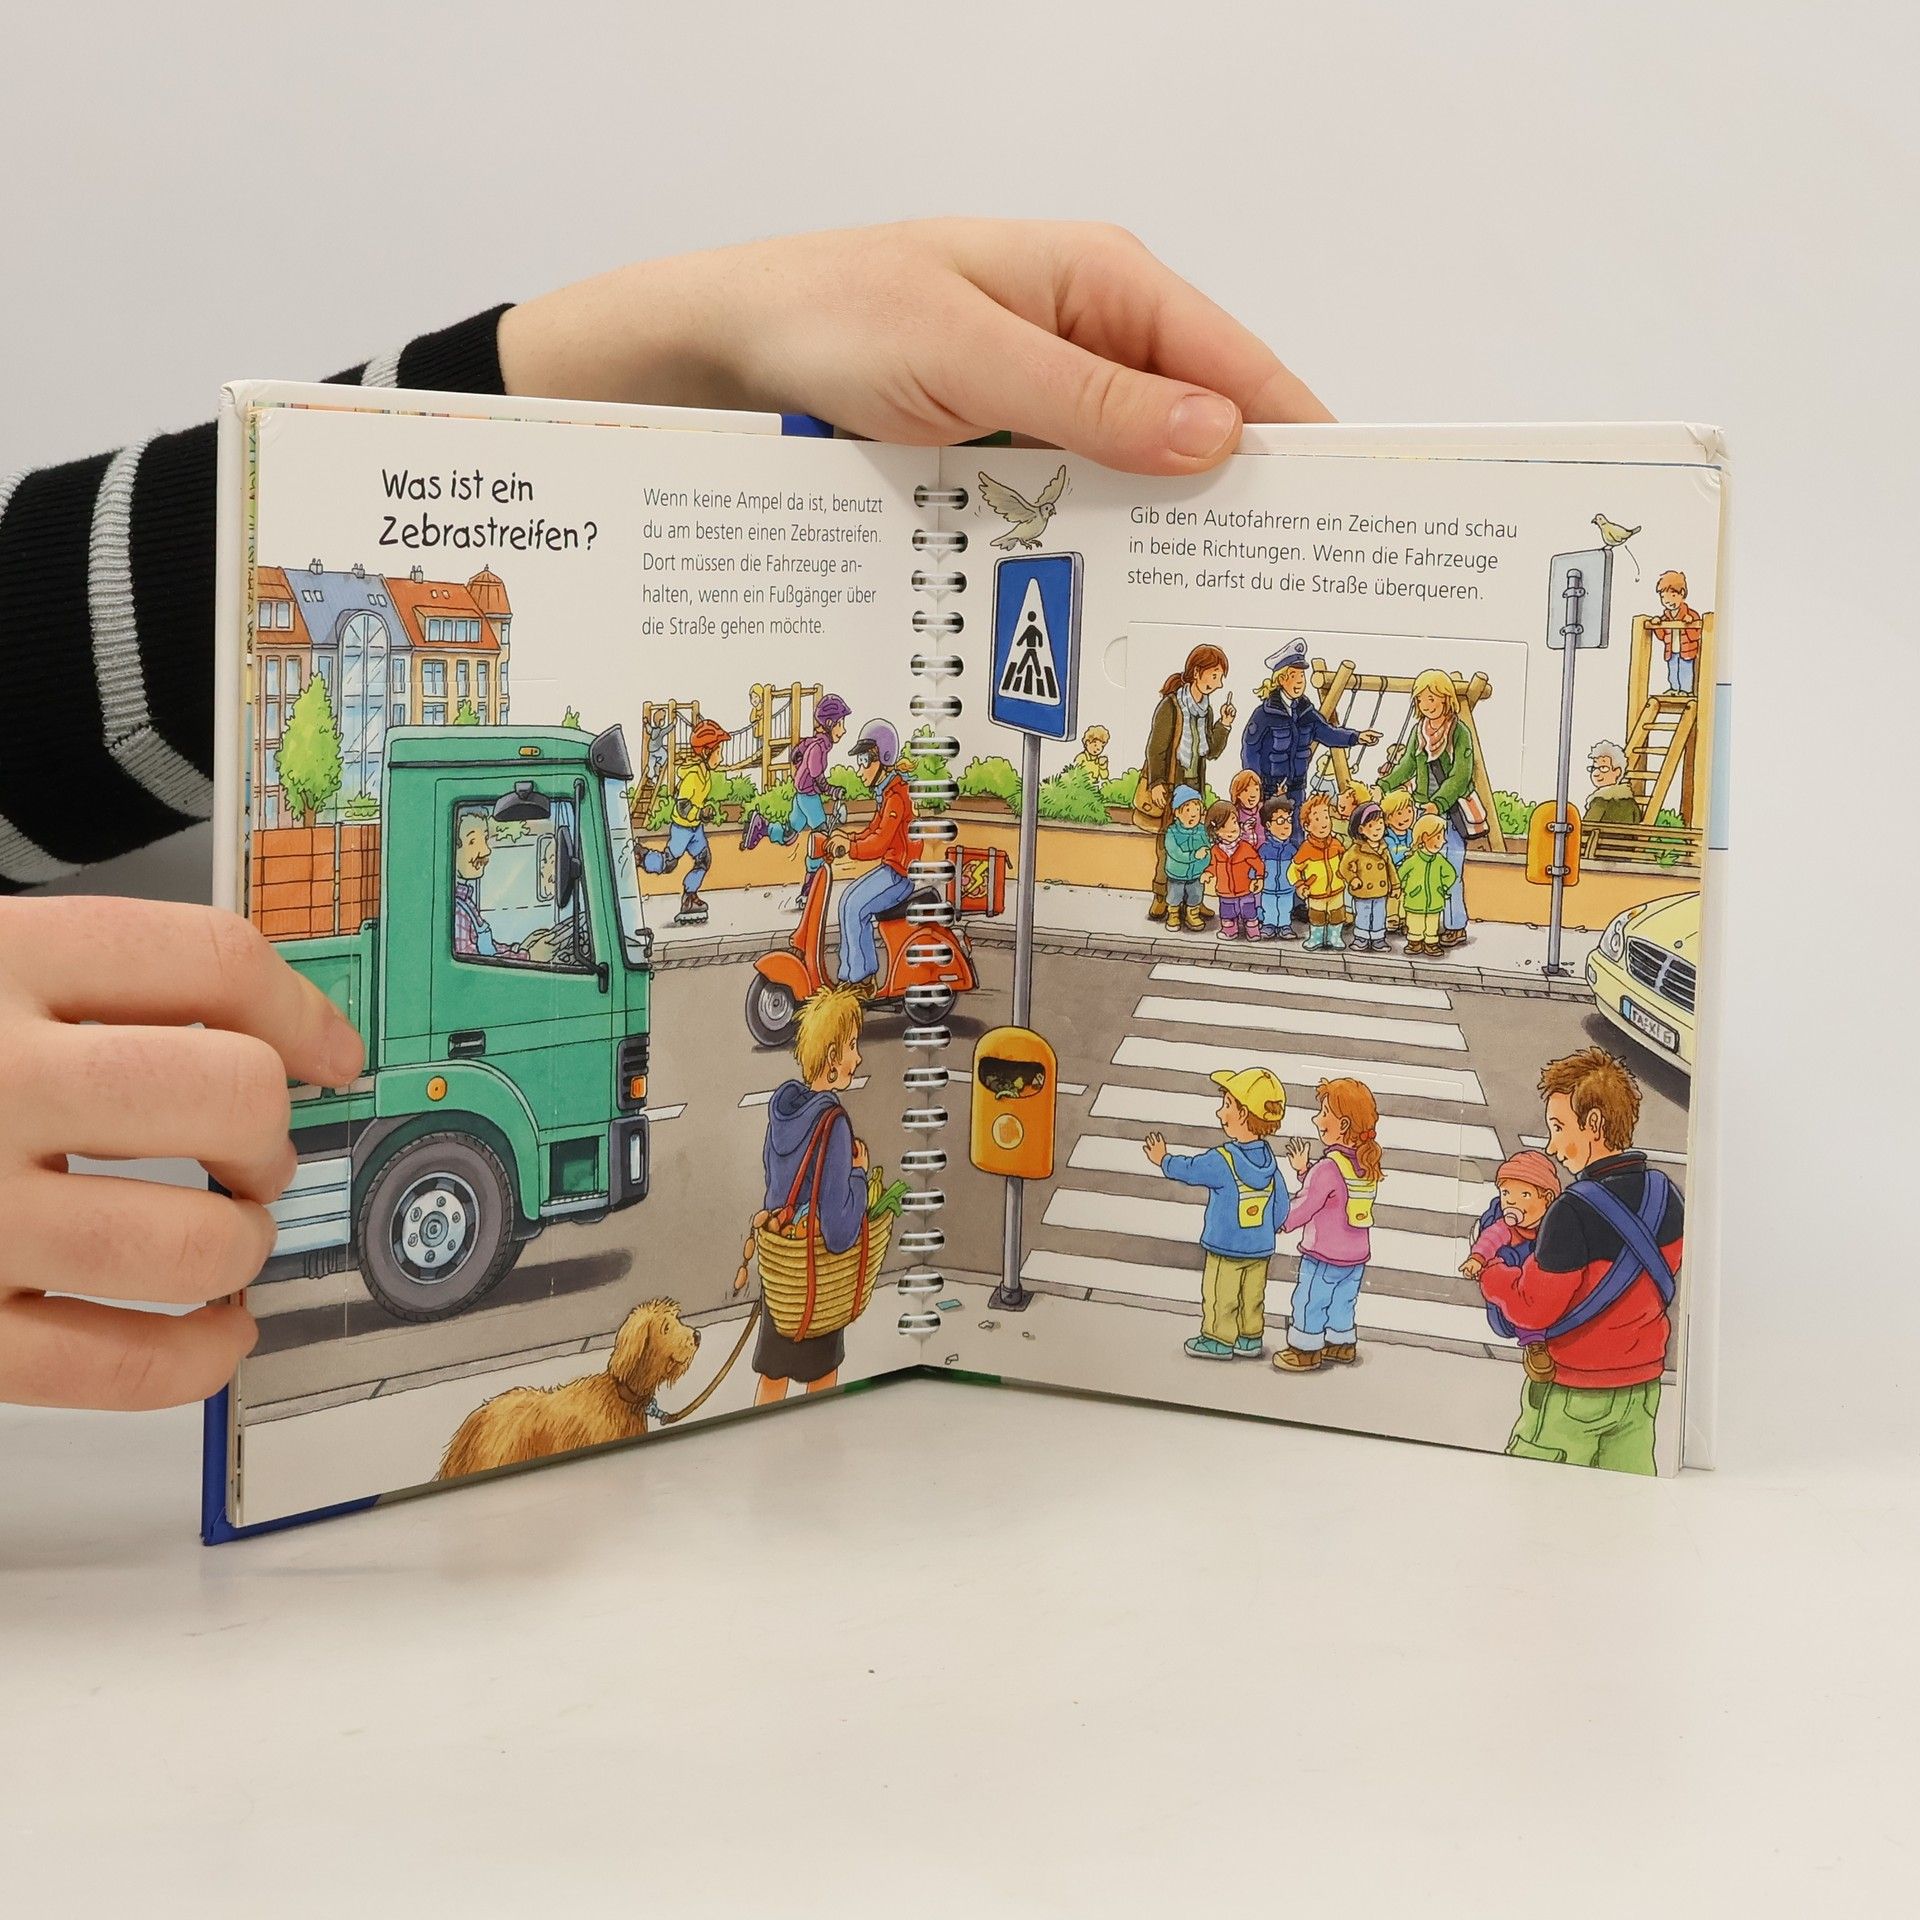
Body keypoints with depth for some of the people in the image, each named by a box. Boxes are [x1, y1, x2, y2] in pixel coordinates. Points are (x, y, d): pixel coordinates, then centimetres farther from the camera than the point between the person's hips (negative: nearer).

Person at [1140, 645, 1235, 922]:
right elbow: (1156, 747, -13)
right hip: (1168, 784, -6)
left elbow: (1211, 751, 9)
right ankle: (1162, 899, 0)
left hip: (1194, 784, 6)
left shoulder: (1206, 709, 6)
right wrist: (1156, 783, -18)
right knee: (1168, 839, -6)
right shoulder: (1170, 706, -15)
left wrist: (1224, 725, -4)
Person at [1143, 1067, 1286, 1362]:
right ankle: (1250, 1338, 24)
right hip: (1261, 1247, 6)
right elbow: (1280, 1203, 4)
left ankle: (1219, 1339, 15)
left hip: (1226, 1248, -6)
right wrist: (1270, 1230, 20)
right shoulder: (1268, 1158, -3)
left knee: (1220, 1295, 8)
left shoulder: (1222, 1161, -22)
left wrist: (1164, 1160, 11)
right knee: (1252, 1296, 16)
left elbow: (1189, 1170, -8)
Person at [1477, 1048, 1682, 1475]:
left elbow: (1533, 1312, -18)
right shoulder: (1667, 1196, 0)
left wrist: (1489, 1274, 0)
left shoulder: (1574, 1211, -22)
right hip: (1642, 1385, 7)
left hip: (1572, 1392, -7)